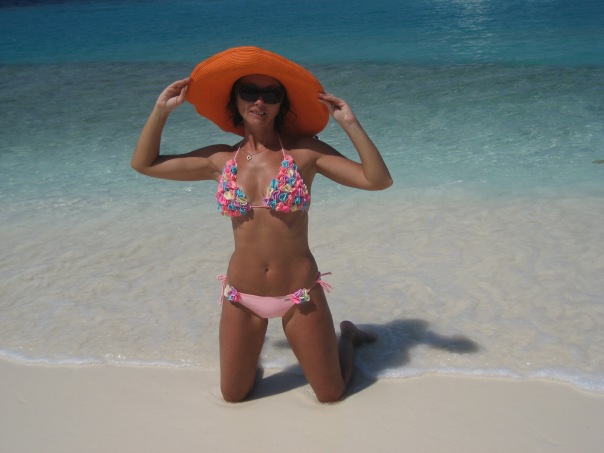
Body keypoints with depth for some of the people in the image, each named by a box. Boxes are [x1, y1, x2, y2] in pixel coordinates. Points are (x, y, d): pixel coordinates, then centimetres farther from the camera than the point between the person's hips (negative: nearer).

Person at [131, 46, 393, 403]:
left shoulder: (305, 151, -9)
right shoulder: (221, 160, -1)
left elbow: (378, 180, -15)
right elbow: (144, 163, 7)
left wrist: (350, 124, -21)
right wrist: (162, 109, -1)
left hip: (299, 295, -2)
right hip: (241, 296, 3)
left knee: (332, 394, 11)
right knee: (233, 395, 17)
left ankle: (347, 336, 41)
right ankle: (254, 343, 47)